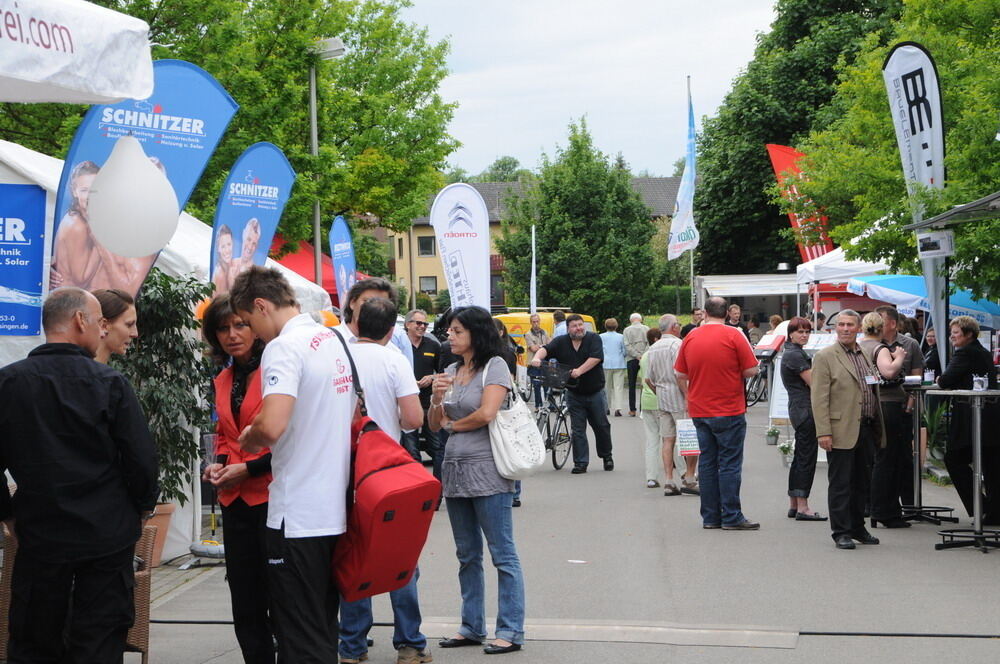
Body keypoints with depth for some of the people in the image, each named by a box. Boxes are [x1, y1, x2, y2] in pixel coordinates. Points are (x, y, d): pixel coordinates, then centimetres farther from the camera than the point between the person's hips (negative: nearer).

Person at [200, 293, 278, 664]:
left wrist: (249, 468, -14)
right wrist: (217, 464, 6)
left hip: (272, 497, -7)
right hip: (236, 501, 7)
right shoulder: (223, 381, 13)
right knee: (246, 608, 12)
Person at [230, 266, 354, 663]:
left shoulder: (284, 348, -15)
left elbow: (272, 426, -30)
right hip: (337, 510, 9)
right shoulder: (335, 341, 12)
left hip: (298, 519, -9)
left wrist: (249, 438, -5)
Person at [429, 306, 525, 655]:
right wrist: (436, 398, -7)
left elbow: (486, 414, -17)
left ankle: (510, 631, 1)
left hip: (487, 470, -8)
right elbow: (435, 424, 12)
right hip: (455, 470, 8)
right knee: (467, 556, 14)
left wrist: (453, 424, -1)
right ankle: (472, 627, 23)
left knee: (502, 554, -3)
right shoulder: (451, 372, 13)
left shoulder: (494, 366, -6)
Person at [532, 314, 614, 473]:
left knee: (601, 426, 7)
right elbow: (546, 349, -11)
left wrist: (580, 371, -29)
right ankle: (581, 463, 7)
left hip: (595, 392, -2)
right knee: (577, 429, 2)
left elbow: (596, 358, -19)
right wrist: (537, 358, -34)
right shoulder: (561, 342, 1)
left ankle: (606, 456, 28)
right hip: (574, 393, 2)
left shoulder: (594, 339, -5)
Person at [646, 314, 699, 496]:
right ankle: (689, 479, -3)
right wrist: (687, 397, -19)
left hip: (661, 399, 8)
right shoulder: (677, 344, -11)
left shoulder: (652, 349, 14)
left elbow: (649, 379, 15)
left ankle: (668, 482, 4)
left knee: (667, 439, 7)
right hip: (678, 398, -7)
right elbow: (679, 374, -21)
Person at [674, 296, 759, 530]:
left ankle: (710, 517, 11)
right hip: (729, 411, -4)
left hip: (699, 412, 5)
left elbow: (680, 375, 9)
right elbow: (751, 370, -10)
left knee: (707, 462, 9)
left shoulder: (690, 338, 4)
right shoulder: (733, 336, -10)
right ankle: (731, 517, -1)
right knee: (730, 464, -1)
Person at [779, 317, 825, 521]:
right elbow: (813, 381, -16)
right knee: (807, 458, -9)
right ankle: (802, 507, -8)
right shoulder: (795, 355, -14)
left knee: (800, 457, 13)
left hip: (798, 409, 11)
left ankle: (794, 505, 18)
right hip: (805, 409, -11)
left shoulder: (791, 352, 18)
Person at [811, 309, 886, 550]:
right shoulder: (825, 357, -5)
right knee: (840, 484, -1)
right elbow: (819, 398, -11)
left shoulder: (866, 356, 15)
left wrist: (878, 428, 15)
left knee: (862, 483, 13)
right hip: (842, 431, -7)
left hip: (866, 430, 7)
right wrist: (823, 432, -18)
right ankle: (841, 532, 5)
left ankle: (857, 527, 23)